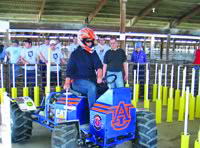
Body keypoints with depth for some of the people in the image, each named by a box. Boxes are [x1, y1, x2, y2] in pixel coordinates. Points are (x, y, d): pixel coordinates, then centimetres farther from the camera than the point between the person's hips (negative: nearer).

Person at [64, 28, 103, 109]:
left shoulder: (93, 53, 12)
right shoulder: (75, 54, 1)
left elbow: (98, 65, -3)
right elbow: (70, 69, -4)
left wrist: (99, 76, -24)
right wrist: (67, 82, -19)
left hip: (91, 80, 5)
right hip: (78, 81, -5)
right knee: (92, 87, -34)